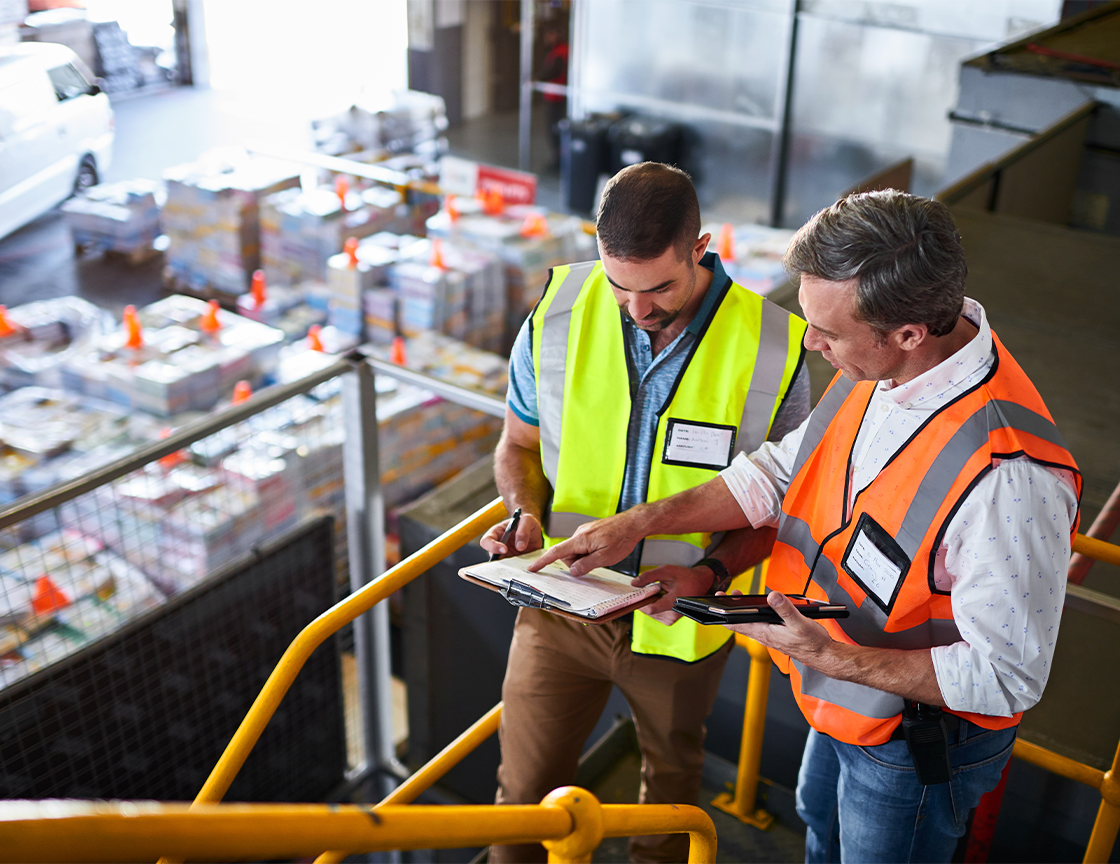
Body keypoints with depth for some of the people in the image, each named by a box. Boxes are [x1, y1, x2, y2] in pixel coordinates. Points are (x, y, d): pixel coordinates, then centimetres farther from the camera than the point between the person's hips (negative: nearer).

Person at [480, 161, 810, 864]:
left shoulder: (771, 352, -19)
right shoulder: (557, 317, -14)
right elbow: (518, 443, 2)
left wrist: (710, 571, -24)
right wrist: (527, 515, -18)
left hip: (680, 620, 0)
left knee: (672, 776, 26)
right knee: (524, 793, 9)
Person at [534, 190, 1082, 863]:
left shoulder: (1010, 477, -41)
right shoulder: (880, 368, -16)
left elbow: (1008, 677, -31)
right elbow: (784, 470, -2)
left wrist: (832, 659, -33)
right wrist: (638, 523, -5)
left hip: (919, 743, -7)